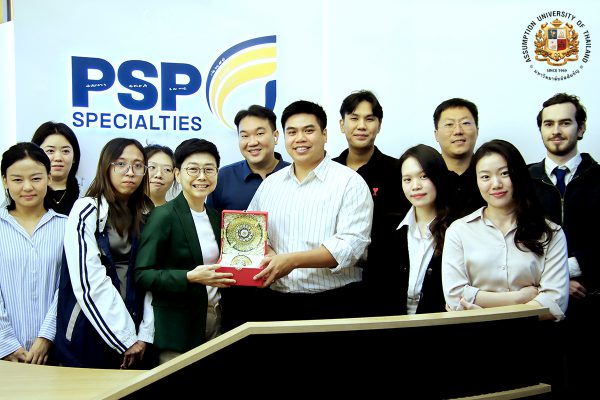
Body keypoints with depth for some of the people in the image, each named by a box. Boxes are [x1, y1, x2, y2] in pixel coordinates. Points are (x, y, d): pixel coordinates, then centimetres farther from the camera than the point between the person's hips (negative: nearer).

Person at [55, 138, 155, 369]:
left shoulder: (146, 215, 7)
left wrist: (144, 335, -7)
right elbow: (90, 282, -14)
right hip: (89, 335, -4)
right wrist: (126, 339, -13)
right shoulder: (86, 210, -8)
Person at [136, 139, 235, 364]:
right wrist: (189, 277, -22)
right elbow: (142, 275, -13)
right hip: (178, 326, -6)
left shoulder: (216, 217, 12)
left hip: (216, 320, 6)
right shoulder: (163, 216, -8)